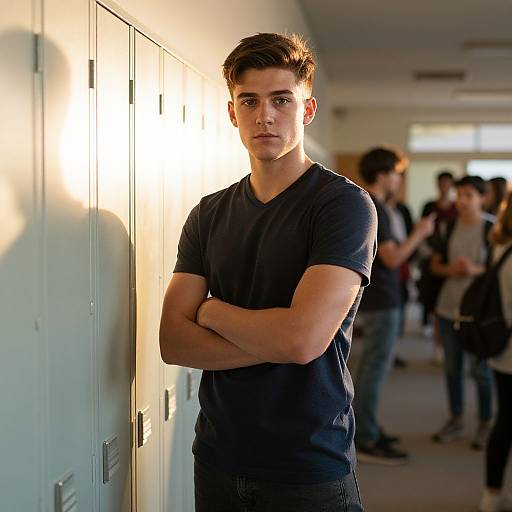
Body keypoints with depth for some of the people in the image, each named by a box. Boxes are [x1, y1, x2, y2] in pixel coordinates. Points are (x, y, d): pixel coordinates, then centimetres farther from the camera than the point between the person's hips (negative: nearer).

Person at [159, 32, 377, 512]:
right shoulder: (208, 215, 4)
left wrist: (212, 310, -7)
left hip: (311, 472, -4)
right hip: (217, 460, 4)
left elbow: (303, 337, -23)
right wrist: (275, 342, -17)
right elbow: (172, 341, -5)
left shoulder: (345, 203, -12)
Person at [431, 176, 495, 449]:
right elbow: (435, 265, 11)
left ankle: (485, 424, 15)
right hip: (449, 306, 4)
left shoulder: (492, 230, -7)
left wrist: (476, 270, -20)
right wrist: (451, 269, -10)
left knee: (480, 369, 1)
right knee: (452, 367, 12)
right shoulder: (448, 229, 5)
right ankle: (455, 420, 25)